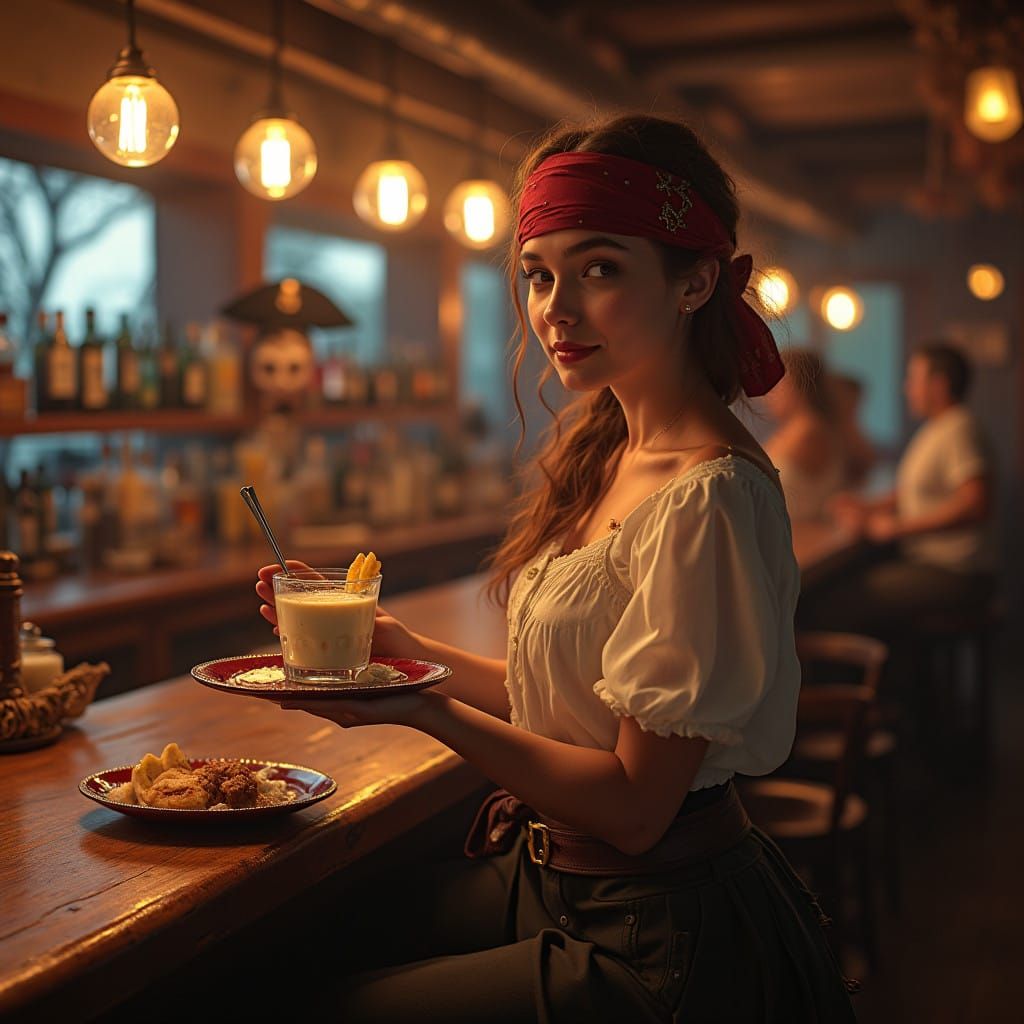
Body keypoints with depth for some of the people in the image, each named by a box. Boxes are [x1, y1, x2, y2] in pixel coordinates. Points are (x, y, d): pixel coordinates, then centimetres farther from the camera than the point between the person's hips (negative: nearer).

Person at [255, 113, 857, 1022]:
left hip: (655, 938, -8)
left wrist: (424, 707, -21)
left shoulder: (706, 497, -24)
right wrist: (414, 652, 2)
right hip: (552, 873, 8)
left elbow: (635, 804, -22)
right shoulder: (604, 452, 4)